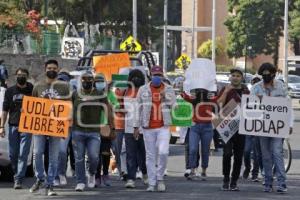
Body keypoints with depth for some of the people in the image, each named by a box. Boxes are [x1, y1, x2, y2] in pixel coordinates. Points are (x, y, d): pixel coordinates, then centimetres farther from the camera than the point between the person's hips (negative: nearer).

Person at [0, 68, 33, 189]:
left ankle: (18, 180, -10)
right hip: (13, 126, 3)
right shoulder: (10, 91, 11)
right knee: (13, 154, 5)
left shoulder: (32, 90, 4)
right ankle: (17, 174, 24)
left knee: (23, 154, -9)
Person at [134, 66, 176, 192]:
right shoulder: (143, 90, 5)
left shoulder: (169, 90, 6)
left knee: (163, 152, -16)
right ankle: (151, 183, 8)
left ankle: (160, 178, 4)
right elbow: (139, 109, 6)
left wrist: (165, 98, -13)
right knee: (150, 156, 3)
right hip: (148, 128, 1)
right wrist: (136, 126, 2)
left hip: (163, 127, -1)